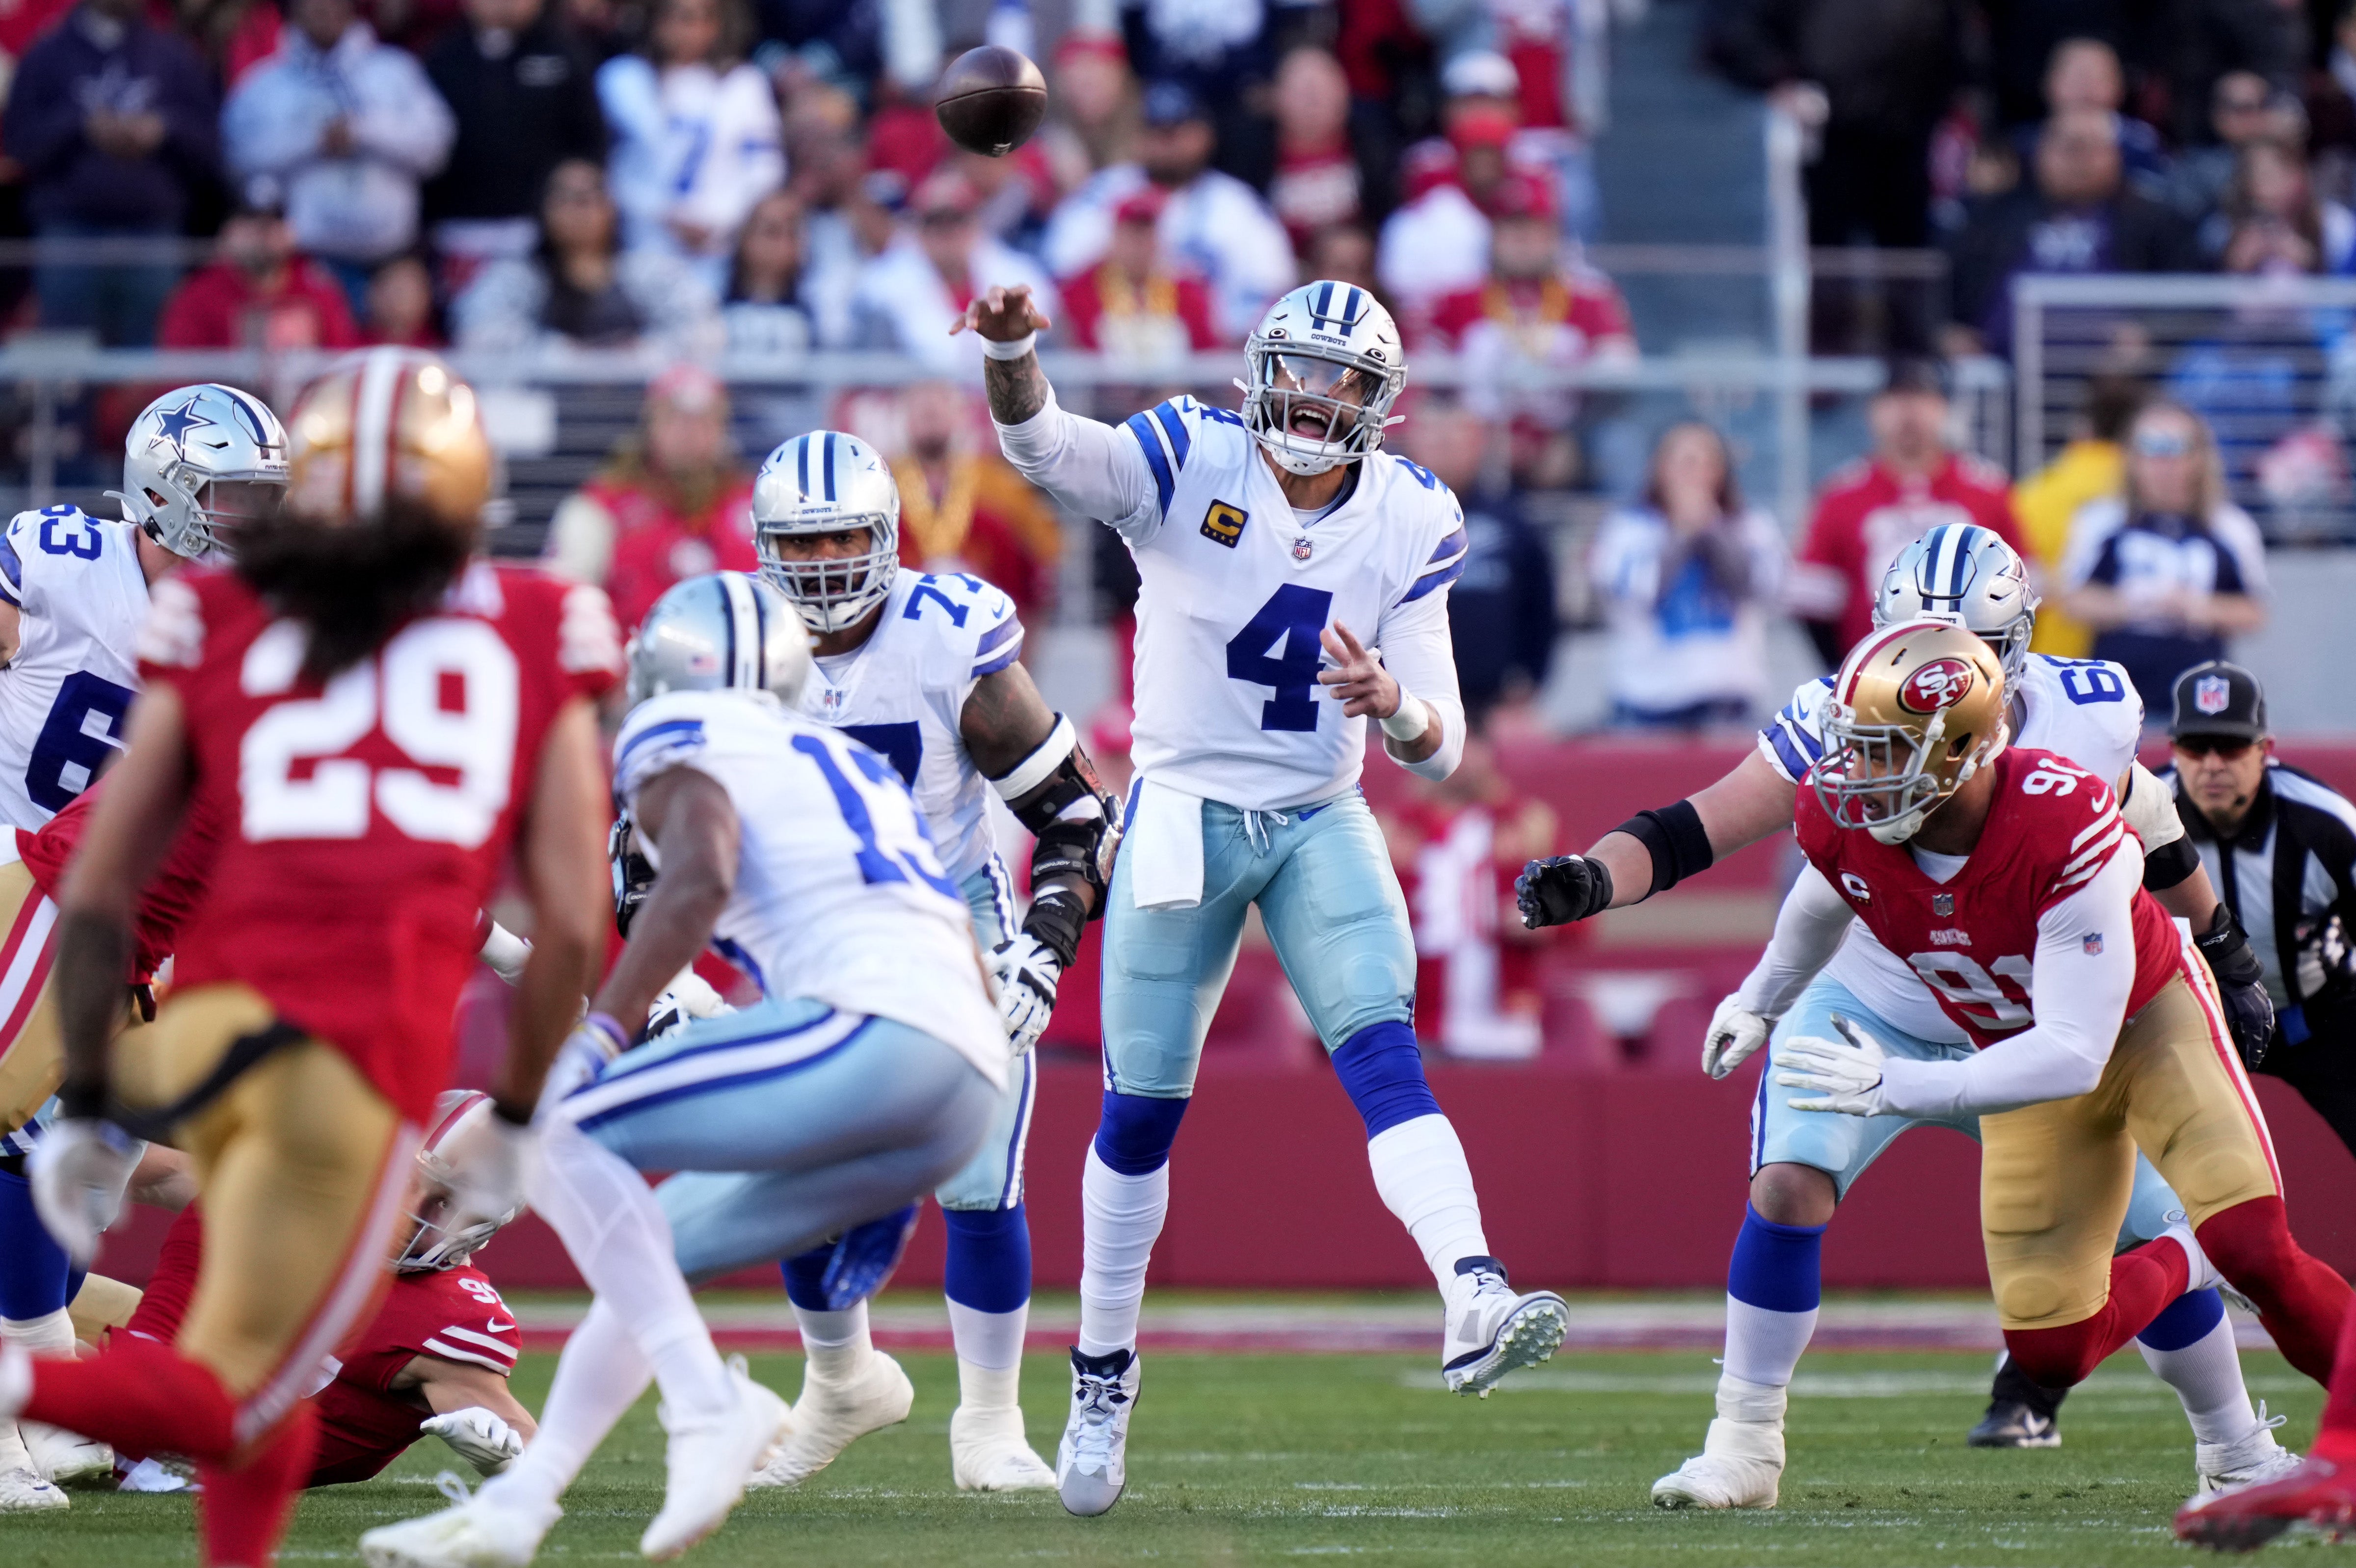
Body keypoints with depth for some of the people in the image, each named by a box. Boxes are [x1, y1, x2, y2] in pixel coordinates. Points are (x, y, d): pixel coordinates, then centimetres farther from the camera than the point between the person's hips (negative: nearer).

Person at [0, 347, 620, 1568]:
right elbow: (570, 923, 10)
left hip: (197, 1012, 3)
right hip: (370, 1045, -3)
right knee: (223, 1397, -1)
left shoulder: (216, 627, 16)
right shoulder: (534, 642, 14)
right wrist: (513, 1114, 23)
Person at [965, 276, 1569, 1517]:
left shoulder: (1410, 523, -4)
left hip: (1320, 821, 1)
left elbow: (1438, 748, -4)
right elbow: (1042, 449, -31)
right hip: (1183, 815, -1)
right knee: (1143, 1106, 5)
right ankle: (1104, 1372, 22)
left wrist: (1392, 706, -28)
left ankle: (1475, 1307, -34)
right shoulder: (1189, 462, -11)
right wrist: (1010, 351, -52)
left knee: (1384, 1052, -20)